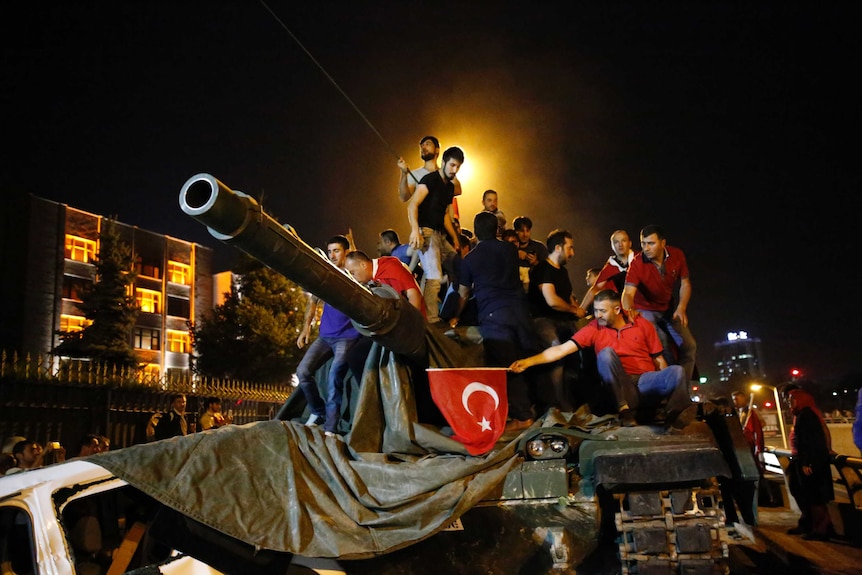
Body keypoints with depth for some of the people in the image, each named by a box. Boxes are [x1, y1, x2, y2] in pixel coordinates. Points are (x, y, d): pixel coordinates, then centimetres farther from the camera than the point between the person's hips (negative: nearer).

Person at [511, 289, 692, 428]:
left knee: (677, 371, -29)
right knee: (606, 353, -26)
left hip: (646, 382, -1)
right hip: (620, 387, 1)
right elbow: (561, 349, -6)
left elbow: (659, 360, 8)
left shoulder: (643, 325, 4)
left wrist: (669, 385, -8)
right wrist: (528, 362, -16)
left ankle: (674, 414, -14)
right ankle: (625, 410, -24)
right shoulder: (594, 329, 1)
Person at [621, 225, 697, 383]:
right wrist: (629, 309, -60)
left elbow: (685, 283, -2)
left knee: (689, 346, -1)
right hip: (645, 310, -5)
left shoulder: (677, 255, -15)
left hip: (669, 309, 5)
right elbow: (628, 293, -38)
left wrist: (681, 308, -17)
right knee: (663, 349, -23)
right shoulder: (637, 263, -27)